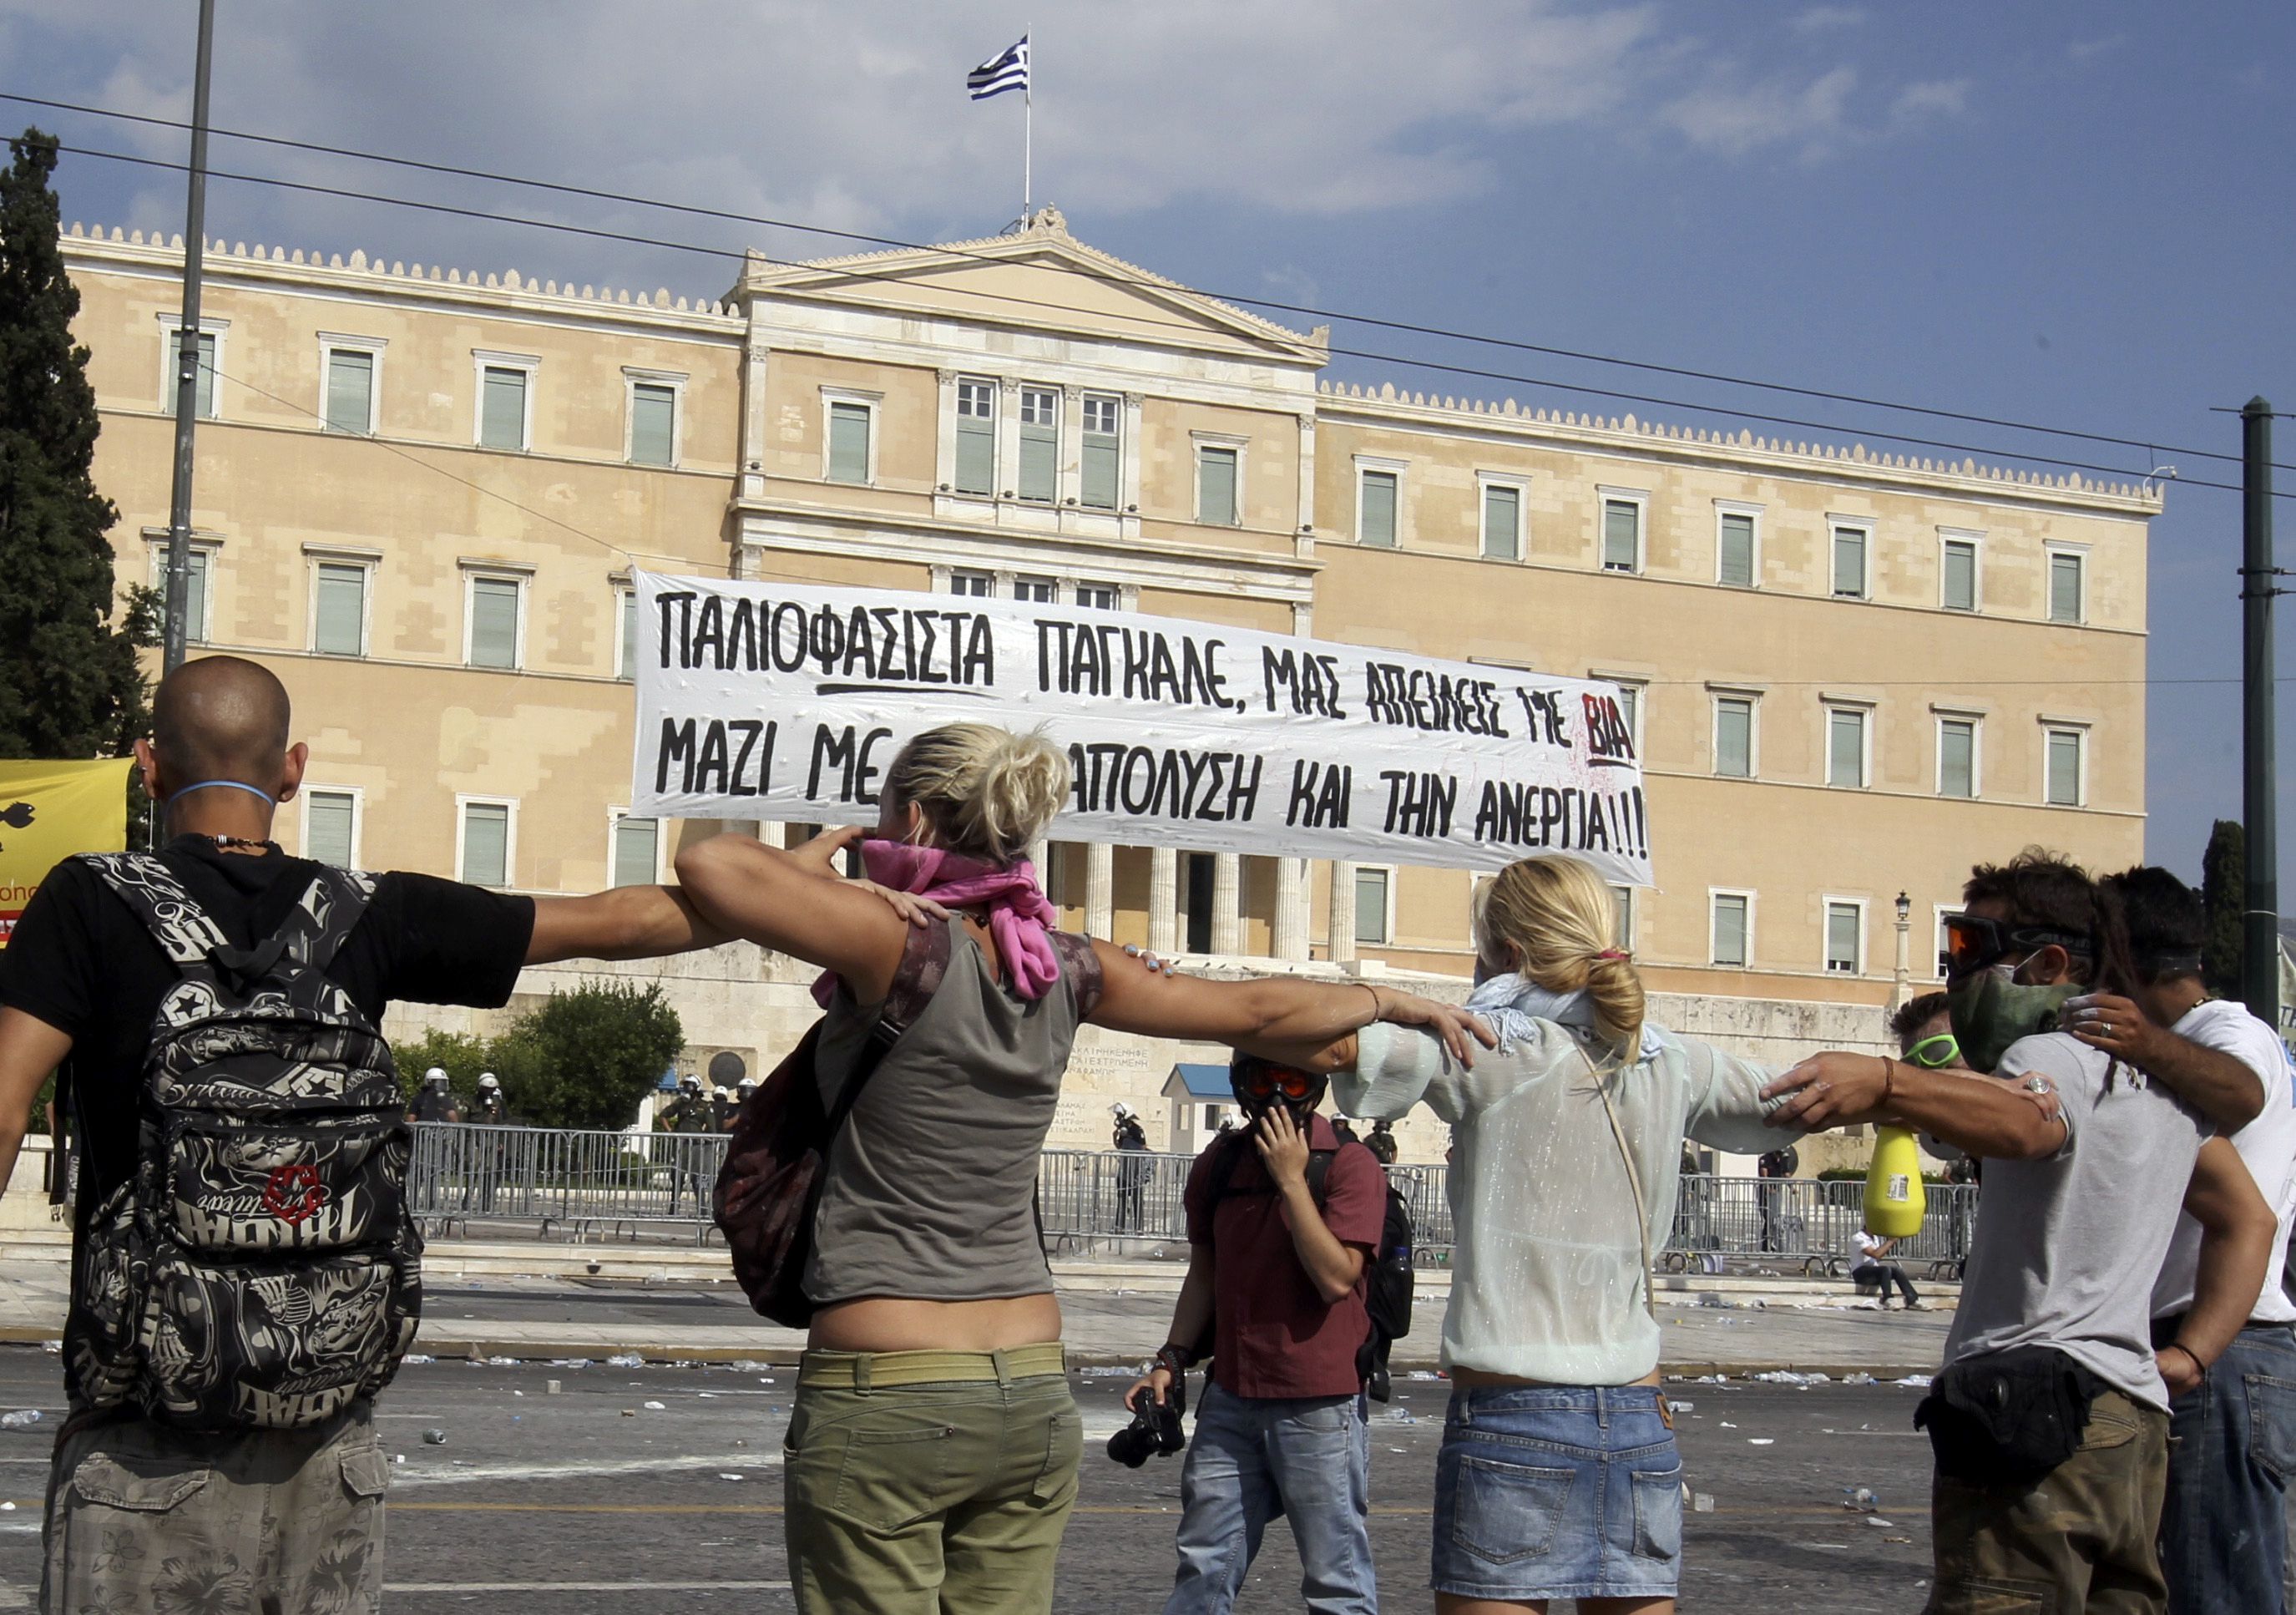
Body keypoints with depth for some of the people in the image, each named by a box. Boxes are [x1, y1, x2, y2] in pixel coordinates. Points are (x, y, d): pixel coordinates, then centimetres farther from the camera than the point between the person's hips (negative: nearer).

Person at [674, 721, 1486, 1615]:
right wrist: (1395, 1000, 33)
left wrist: (811, 862, 2)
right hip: (1033, 1398, 6)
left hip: (879, 1401, -6)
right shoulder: (1066, 970, 6)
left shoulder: (906, 945, -12)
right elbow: (1262, 1011, 16)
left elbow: (707, 863, -18)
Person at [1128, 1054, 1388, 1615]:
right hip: (1231, 1399, 5)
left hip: (1320, 1406, -5)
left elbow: (1337, 1278, -19)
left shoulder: (1350, 1165, -9)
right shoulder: (1219, 1164, 8)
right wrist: (1171, 1359, 7)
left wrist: (1291, 1179, -20)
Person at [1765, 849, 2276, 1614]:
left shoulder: (2055, 1052, -8)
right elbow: (2248, 1219, 29)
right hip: (2136, 1421, 10)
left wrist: (1884, 1083, -51)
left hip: (2034, 1415, -10)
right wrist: (2187, 1357, 17)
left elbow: (2022, 1123, -33)